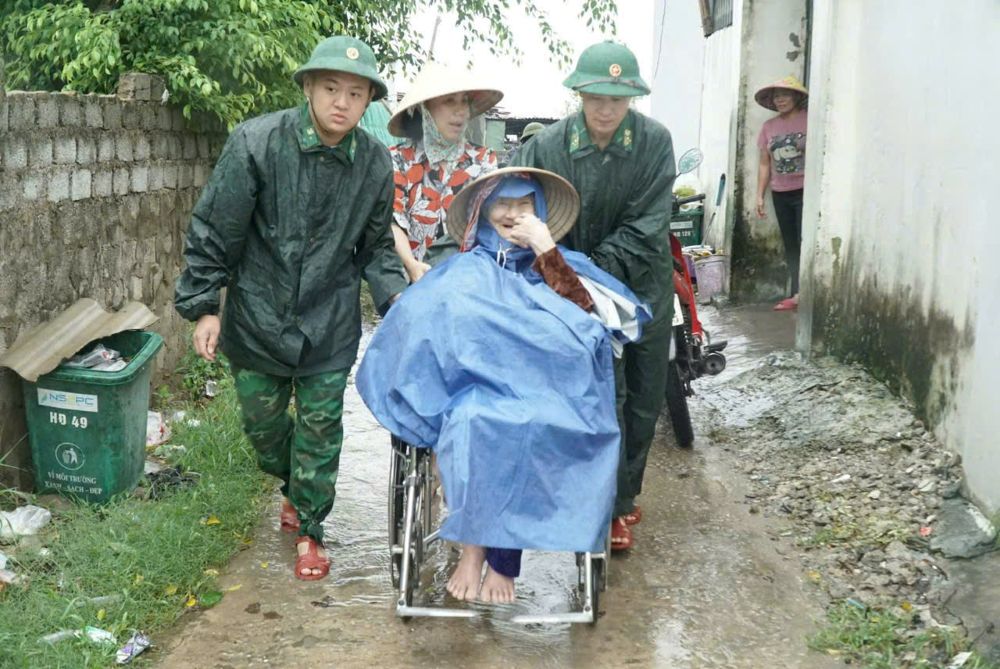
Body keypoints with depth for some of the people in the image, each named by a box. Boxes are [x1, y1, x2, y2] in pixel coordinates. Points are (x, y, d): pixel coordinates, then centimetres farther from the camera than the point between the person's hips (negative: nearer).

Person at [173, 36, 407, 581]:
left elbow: (375, 246, 6)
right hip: (257, 320, 0)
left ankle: (308, 529, 26)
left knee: (320, 428, 7)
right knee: (262, 422, 15)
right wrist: (202, 306, -8)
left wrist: (395, 295, -11)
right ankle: (292, 485, 46)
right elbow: (213, 230, -9)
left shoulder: (375, 164, -7)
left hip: (330, 327, 1)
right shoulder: (256, 143, -16)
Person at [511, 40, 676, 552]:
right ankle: (613, 507, 6)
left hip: (644, 283, 2)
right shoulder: (549, 146, -14)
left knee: (645, 396, 10)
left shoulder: (654, 141, -12)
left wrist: (600, 270, -25)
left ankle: (623, 493, 30)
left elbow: (645, 225, -16)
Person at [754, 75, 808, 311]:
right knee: (790, 246, 9)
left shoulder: (809, 120, -7)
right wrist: (760, 195, 10)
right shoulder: (769, 126, 9)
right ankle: (796, 294, 14)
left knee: (804, 243, -10)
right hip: (780, 194, 6)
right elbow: (765, 164, 14)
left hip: (805, 192, -6)